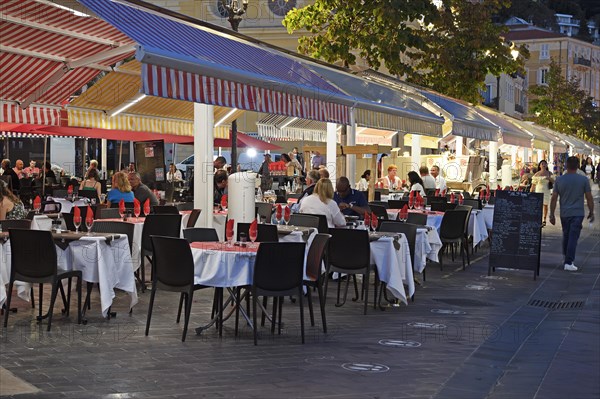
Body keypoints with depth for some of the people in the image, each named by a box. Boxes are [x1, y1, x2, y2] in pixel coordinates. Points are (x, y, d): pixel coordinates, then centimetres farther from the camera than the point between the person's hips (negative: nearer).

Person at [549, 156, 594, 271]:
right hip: (577, 214, -3)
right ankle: (568, 263, -8)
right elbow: (589, 198, -2)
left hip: (564, 214, 3)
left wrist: (552, 215, 5)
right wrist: (591, 212, 10)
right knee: (573, 238, -3)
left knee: (566, 236, 19)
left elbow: (554, 198, 0)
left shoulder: (559, 180, 0)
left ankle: (567, 258, 32)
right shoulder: (584, 180, -5)